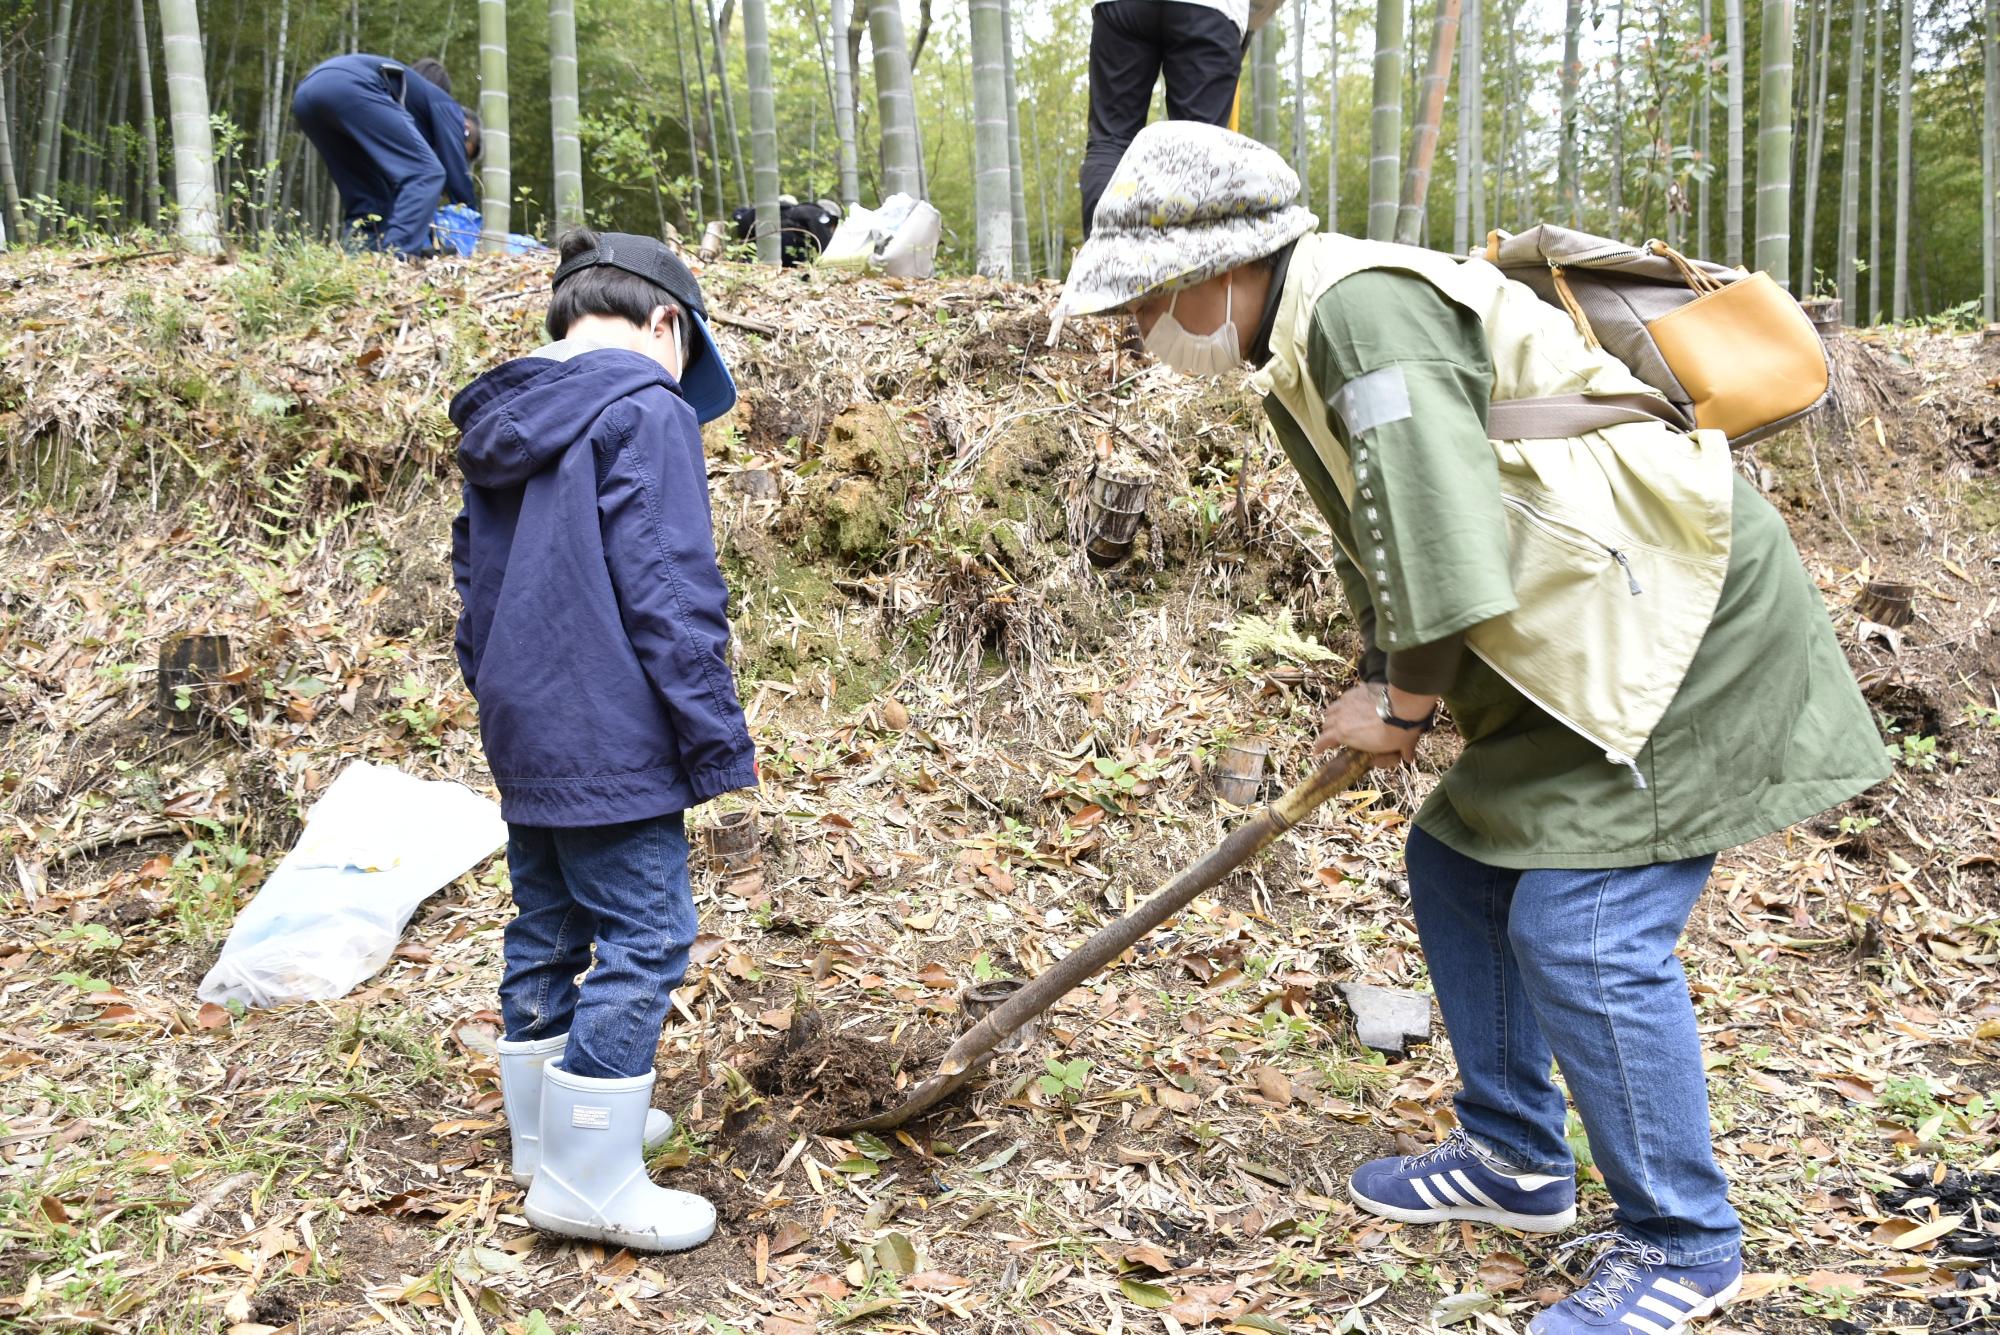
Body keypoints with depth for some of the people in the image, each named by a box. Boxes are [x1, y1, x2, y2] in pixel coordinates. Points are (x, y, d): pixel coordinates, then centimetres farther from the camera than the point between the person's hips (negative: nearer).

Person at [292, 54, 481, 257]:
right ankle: (396, 256, -18)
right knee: (425, 172, -4)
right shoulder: (444, 106, 21)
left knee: (366, 186, 20)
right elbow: (457, 174, 15)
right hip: (350, 87, -8)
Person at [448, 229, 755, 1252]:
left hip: (522, 736, 9)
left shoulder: (499, 425, 14)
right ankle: (587, 1182, 2)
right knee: (643, 942, -2)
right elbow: (669, 592, -18)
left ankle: (547, 1129, 32)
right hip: (610, 741, -9)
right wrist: (718, 740, -13)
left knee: (547, 931, 18)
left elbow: (474, 584, 19)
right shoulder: (645, 410, -12)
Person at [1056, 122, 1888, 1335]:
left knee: (1581, 930, -11)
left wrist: (1405, 703, -14)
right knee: (1459, 864, 14)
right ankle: (1517, 1164, 29)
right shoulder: (1301, 345, 11)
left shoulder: (1366, 308, -23)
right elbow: (1383, 541, 19)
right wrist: (1382, 686, 9)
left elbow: (1445, 540, -28)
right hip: (1595, 639, 11)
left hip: (1684, 624, -11)